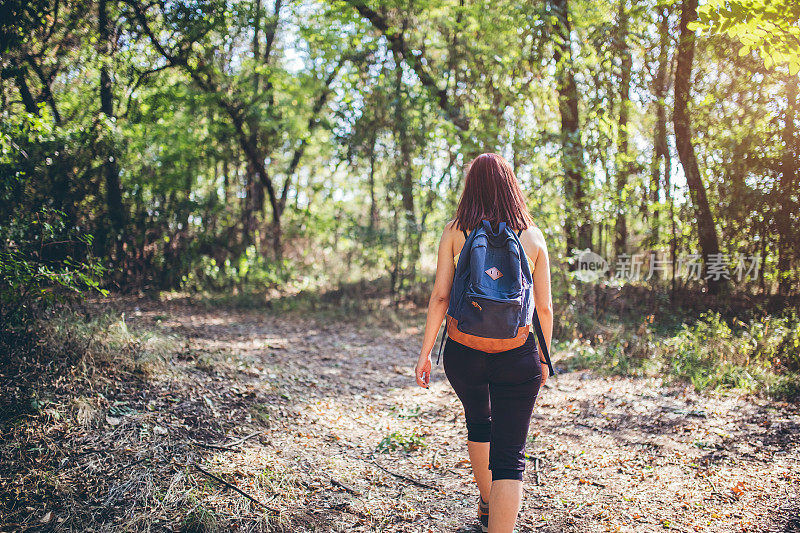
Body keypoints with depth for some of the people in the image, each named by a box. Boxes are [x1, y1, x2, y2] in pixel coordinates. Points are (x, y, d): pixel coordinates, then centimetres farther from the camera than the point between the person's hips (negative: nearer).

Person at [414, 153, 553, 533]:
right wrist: (545, 358, 16)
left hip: (463, 351, 2)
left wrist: (425, 352, 1)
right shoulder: (532, 237, 1)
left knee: (478, 422, 29)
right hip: (517, 355, -2)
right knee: (509, 455, 2)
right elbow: (544, 308, 3)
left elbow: (440, 296, -5)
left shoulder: (455, 231, 0)